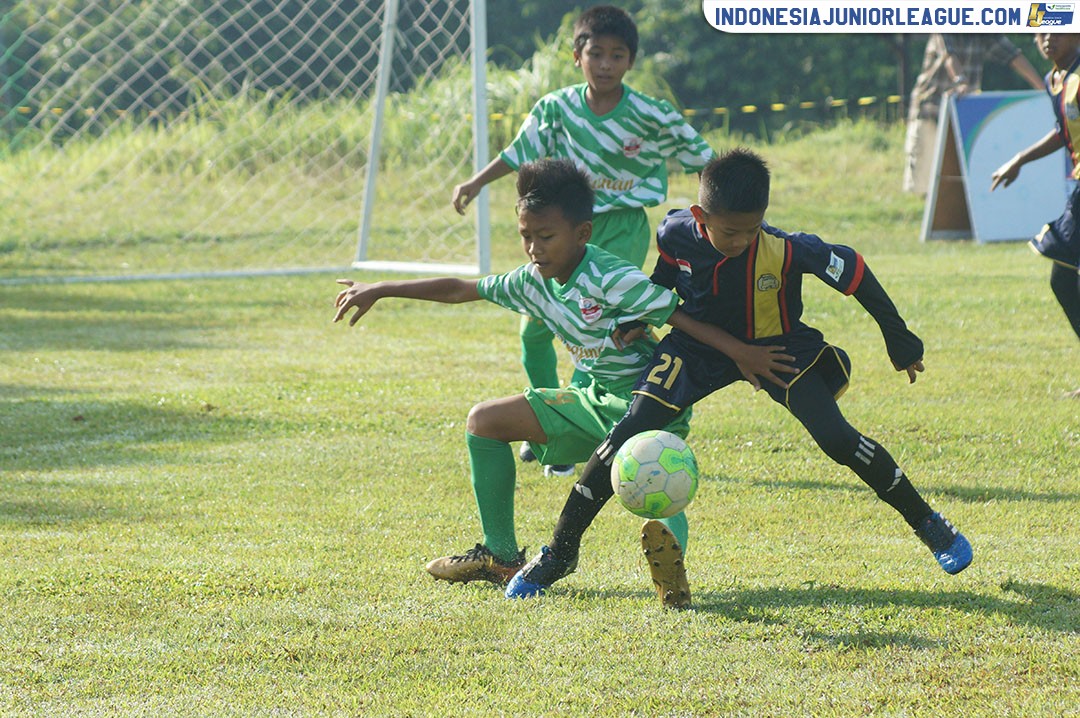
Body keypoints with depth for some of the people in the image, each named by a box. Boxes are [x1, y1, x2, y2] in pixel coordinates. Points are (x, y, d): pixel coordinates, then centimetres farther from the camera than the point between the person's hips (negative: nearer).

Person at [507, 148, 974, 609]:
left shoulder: (785, 250, -30)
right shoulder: (676, 235, -21)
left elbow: (853, 271, -17)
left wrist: (900, 341, -9)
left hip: (776, 347, -2)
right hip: (702, 346, 2)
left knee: (836, 437, -18)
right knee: (631, 433, -14)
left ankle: (927, 523, 3)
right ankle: (559, 552, -3)